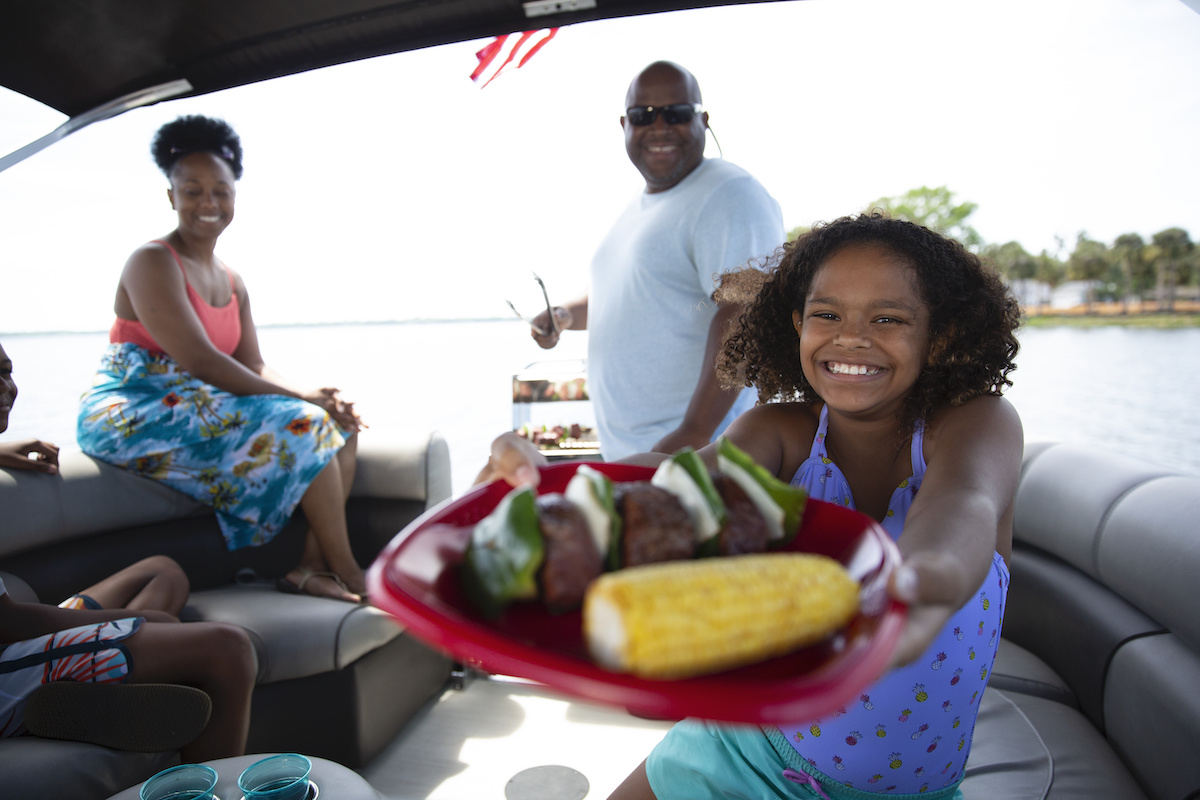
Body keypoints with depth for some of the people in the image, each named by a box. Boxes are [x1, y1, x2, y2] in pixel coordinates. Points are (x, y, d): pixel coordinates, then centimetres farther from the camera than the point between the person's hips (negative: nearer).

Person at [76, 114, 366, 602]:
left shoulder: (232, 283, 15)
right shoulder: (153, 262, -11)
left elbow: (254, 367, 7)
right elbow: (200, 360, -22)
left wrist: (315, 397, -12)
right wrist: (300, 398, -21)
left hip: (197, 407, 9)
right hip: (135, 415, -8)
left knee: (340, 423, -1)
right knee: (302, 426, -23)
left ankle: (311, 566, -10)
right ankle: (350, 576, -13)